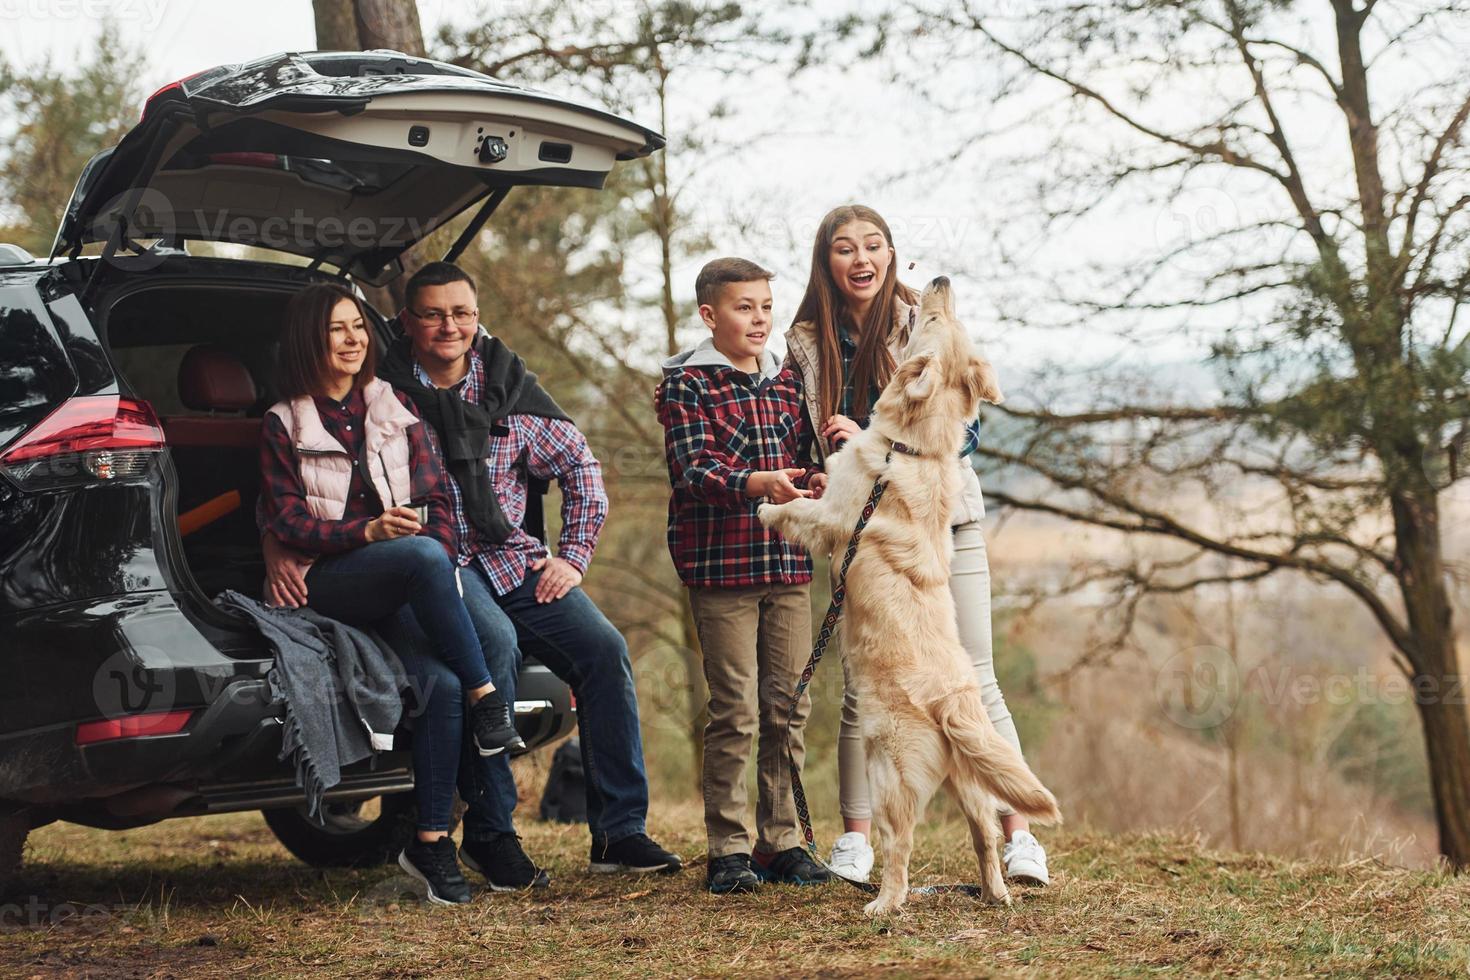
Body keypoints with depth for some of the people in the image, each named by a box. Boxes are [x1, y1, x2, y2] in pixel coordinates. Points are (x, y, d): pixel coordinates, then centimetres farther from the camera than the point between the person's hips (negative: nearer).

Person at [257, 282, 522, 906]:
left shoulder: (397, 411, 18)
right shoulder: (283, 425, 8)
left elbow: (436, 498, 12)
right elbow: (284, 521, -1)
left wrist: (438, 567, -7)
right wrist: (367, 532, -18)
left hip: (400, 590, 3)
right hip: (325, 585, -3)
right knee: (422, 555, -36)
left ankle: (431, 841, -21)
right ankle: (487, 702, -28)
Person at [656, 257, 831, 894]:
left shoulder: (787, 382, 15)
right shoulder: (688, 382, -3)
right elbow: (693, 470, -15)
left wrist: (815, 483, -4)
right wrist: (758, 484, -31)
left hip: (787, 564, 5)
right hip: (721, 562, -5)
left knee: (788, 709, 6)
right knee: (735, 711, -6)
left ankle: (782, 841, 15)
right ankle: (728, 849, 2)